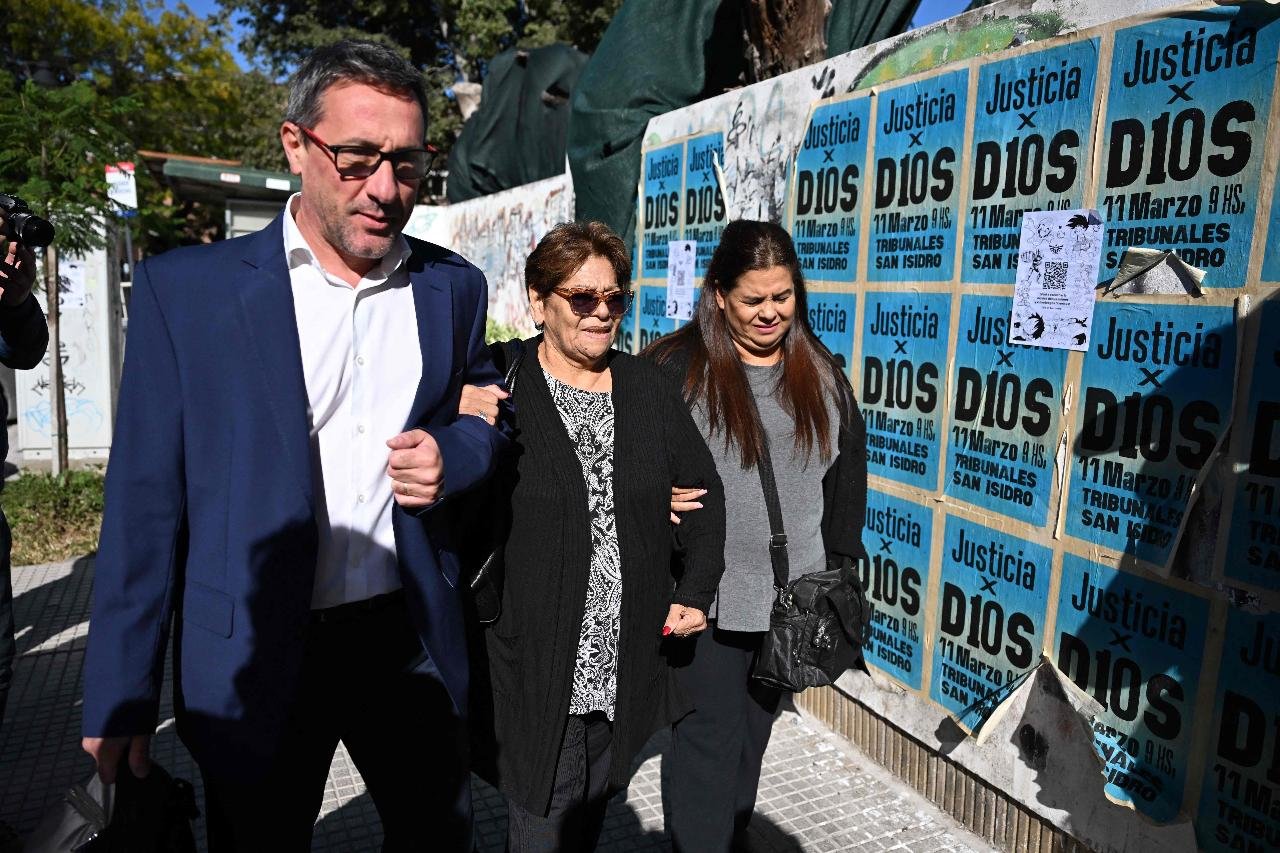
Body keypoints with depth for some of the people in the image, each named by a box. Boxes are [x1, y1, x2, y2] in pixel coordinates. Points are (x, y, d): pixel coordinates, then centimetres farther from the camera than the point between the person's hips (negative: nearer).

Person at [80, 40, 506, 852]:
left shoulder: (452, 287, 2)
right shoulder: (185, 287, -7)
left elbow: (487, 412, 15)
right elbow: (146, 500, -5)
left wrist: (452, 453, -9)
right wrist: (121, 696, -3)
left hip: (411, 636, 3)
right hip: (257, 654, -2)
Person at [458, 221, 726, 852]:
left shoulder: (650, 390, 5)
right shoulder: (497, 386, -10)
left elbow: (703, 490, 13)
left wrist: (696, 591, 4)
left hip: (626, 667, 5)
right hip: (536, 671, -4)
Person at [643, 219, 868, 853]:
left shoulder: (821, 374, 8)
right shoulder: (676, 366, -8)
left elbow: (847, 479, 13)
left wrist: (840, 569, 12)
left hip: (793, 596, 5)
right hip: (706, 595, -5)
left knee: (752, 733, 20)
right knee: (709, 740, 0)